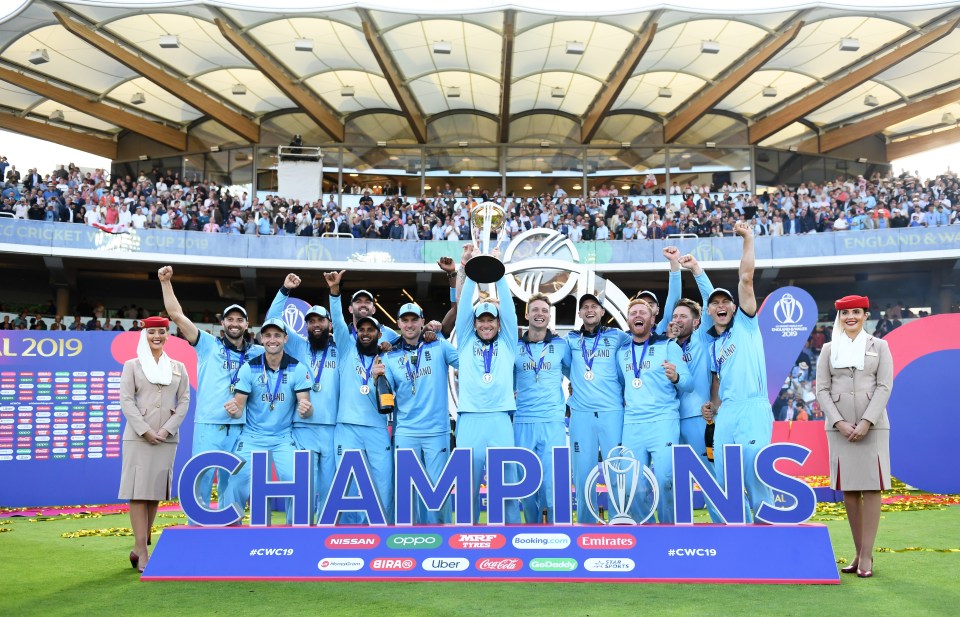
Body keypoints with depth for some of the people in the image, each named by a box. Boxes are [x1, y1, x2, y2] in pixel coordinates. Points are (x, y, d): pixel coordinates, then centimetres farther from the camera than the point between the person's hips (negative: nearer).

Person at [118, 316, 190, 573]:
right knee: (138, 492, -6)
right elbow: (126, 400, -2)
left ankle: (139, 548, 15)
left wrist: (166, 429, -6)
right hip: (138, 437, -3)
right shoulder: (132, 365, 5)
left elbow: (184, 401, 6)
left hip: (167, 438, 3)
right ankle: (142, 553, -5)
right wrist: (145, 430, -12)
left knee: (155, 493, 5)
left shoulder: (178, 367, 11)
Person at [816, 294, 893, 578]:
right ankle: (859, 553, 12)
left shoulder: (879, 346, 6)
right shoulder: (829, 349, 10)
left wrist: (866, 422, -13)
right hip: (839, 426, 2)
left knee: (872, 486, -4)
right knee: (848, 489, 3)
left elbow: (885, 387, -2)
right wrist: (840, 422, -9)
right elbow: (822, 389, 4)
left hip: (872, 425, -2)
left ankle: (867, 556, -1)